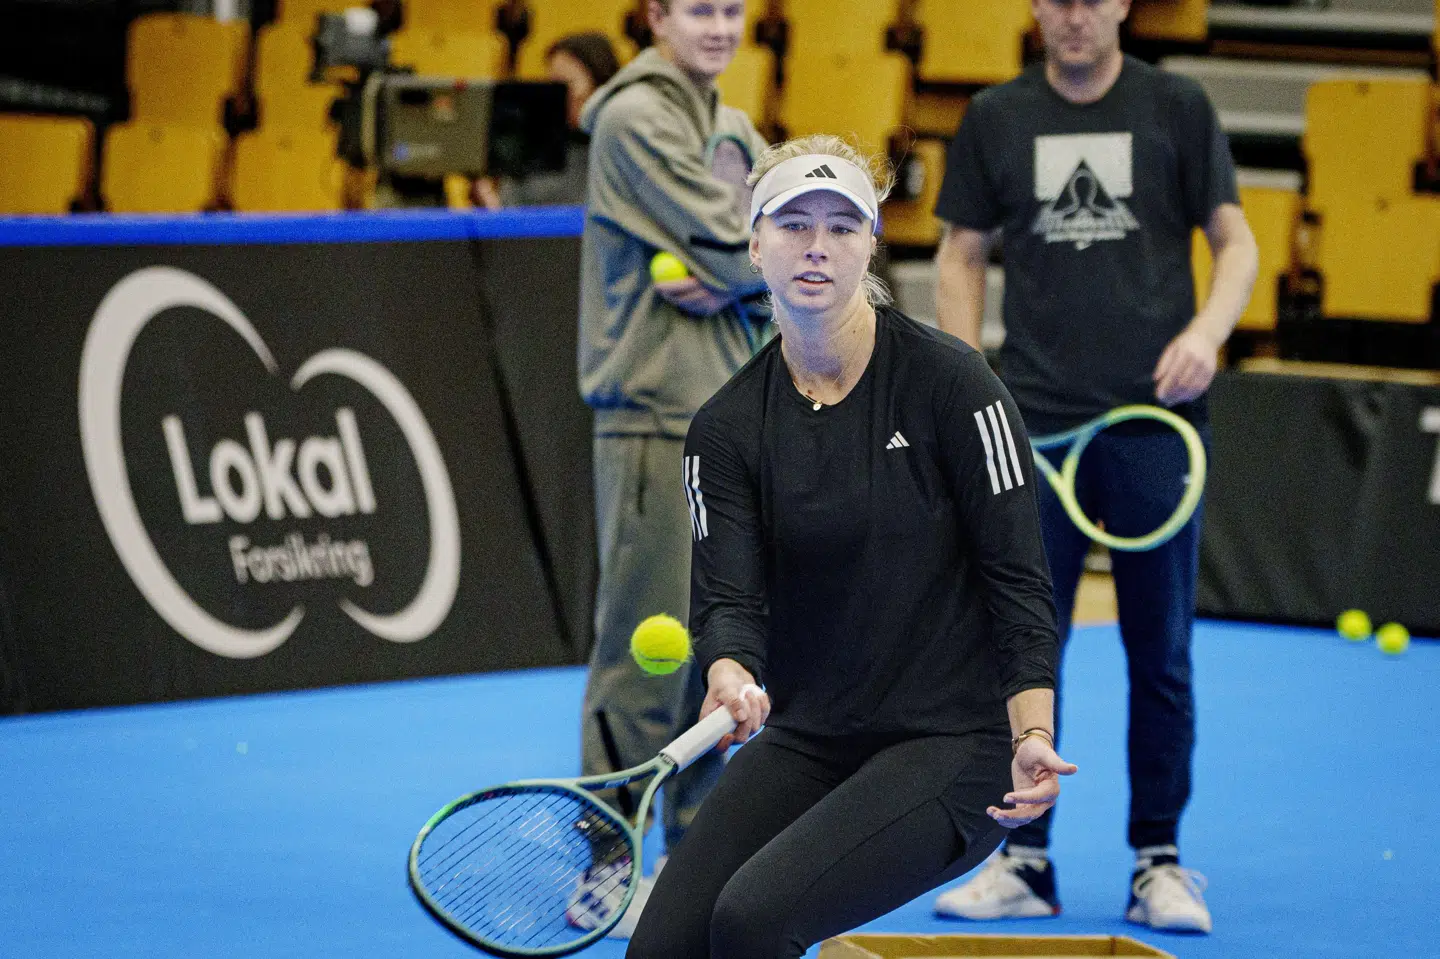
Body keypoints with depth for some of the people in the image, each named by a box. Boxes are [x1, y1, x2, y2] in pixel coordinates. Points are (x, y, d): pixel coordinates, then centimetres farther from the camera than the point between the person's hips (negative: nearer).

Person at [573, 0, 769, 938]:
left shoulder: (734, 127, 17)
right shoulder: (636, 117, -8)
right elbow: (730, 243, -17)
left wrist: (731, 280, -11)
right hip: (656, 414, -8)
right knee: (647, 648, -7)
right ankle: (606, 868, -2)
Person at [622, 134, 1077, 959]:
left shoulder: (947, 382, -10)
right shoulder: (729, 427, 2)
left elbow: (1017, 575, -11)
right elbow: (727, 596, -7)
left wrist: (1032, 737, -24)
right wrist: (729, 679, -31)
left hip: (950, 745, -5)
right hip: (805, 746, 5)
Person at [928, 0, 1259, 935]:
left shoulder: (1178, 109, 3)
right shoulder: (996, 119, 7)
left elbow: (1235, 241, 4)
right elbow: (963, 254, 12)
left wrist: (1207, 331, -16)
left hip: (1155, 415, -1)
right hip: (1034, 421, 1)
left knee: (1161, 654, 3)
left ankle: (1160, 859, 11)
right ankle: (1024, 858, 9)